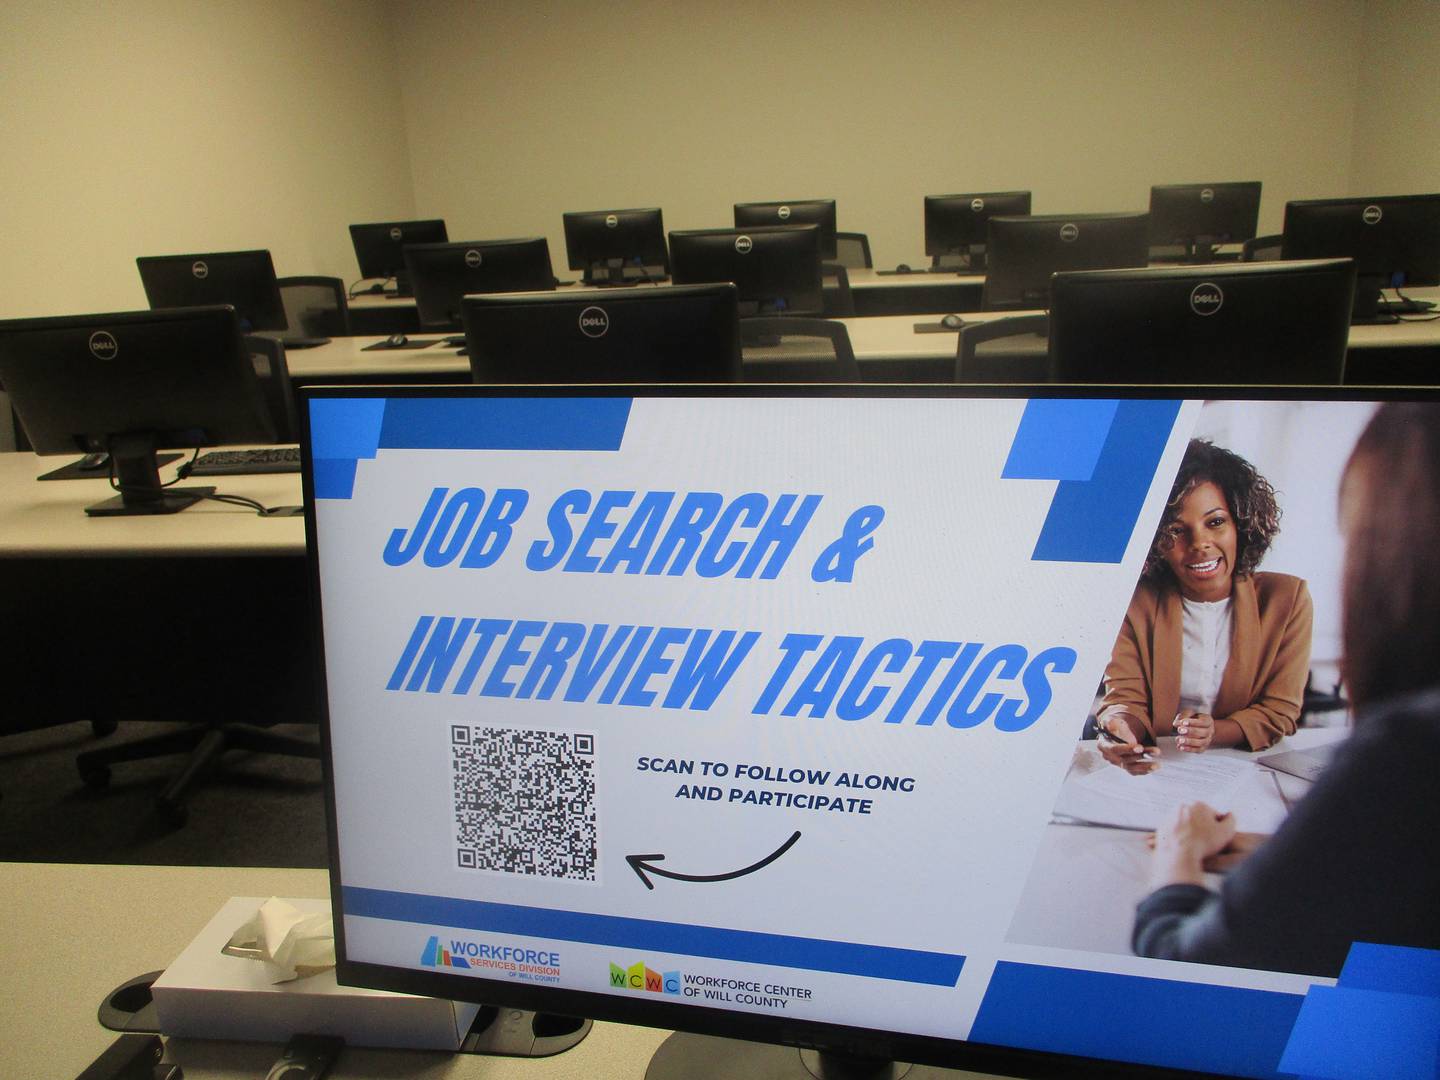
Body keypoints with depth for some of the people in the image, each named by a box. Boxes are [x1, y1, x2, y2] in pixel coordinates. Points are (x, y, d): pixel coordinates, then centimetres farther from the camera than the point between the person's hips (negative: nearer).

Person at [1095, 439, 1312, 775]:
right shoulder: (1136, 603, -3)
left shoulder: (1287, 599, -1)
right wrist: (1121, 726, -31)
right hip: (1155, 771, 0)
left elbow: (1280, 713, -1)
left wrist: (1215, 733, -22)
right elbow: (1126, 698, -6)